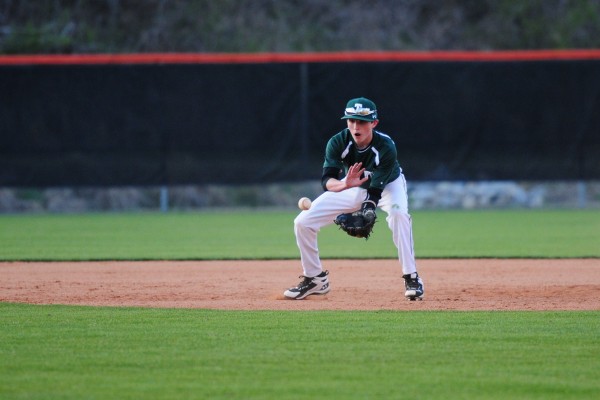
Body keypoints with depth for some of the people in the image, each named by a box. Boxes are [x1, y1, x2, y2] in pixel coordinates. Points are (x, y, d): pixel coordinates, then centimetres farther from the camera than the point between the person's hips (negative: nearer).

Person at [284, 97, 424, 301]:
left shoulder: (386, 147, -34)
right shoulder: (338, 143, -28)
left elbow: (376, 189, -36)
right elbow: (327, 180, -38)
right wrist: (344, 184, -61)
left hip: (388, 185, -3)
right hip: (353, 186, 3)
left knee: (398, 213, -38)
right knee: (303, 222, -8)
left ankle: (411, 278, -29)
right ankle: (315, 278, 12)